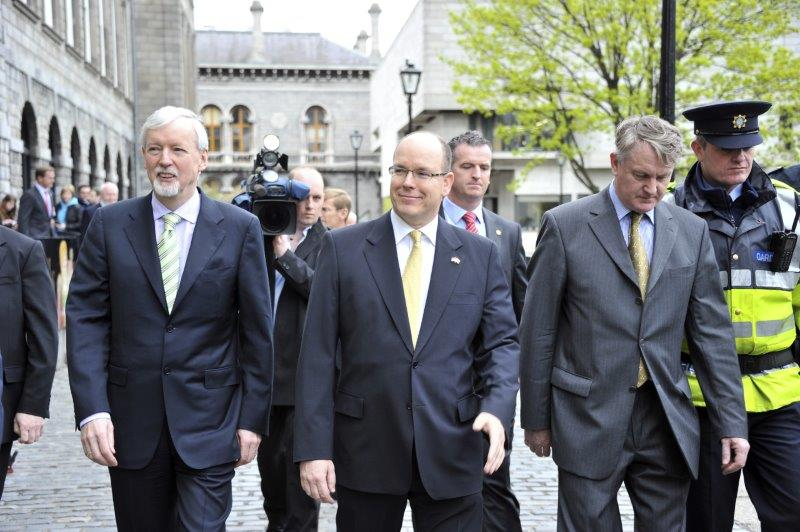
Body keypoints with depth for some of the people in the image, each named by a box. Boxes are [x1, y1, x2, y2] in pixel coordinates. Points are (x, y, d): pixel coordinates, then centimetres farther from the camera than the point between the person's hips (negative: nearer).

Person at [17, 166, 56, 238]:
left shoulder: (51, 194, 11)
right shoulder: (29, 195, -13)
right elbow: (23, 220, -14)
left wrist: (52, 219, 11)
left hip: (49, 236, 8)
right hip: (34, 237, -8)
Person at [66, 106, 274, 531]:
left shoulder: (240, 228, 0)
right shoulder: (109, 224, 3)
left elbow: (256, 330, 1)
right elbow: (85, 317, -1)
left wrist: (252, 417, -2)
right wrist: (92, 410, -10)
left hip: (209, 420, -2)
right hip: (130, 421, 2)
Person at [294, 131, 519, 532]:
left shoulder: (480, 255, 6)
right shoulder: (342, 247, 1)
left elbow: (502, 343, 5)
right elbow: (318, 352, -2)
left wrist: (497, 408, -15)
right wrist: (313, 448, -8)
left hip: (452, 454, 1)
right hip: (364, 453, -1)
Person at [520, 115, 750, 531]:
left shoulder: (692, 231, 7)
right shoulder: (564, 226, -3)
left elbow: (712, 332, 7)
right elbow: (538, 331, -1)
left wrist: (731, 422, 3)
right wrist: (535, 419, 0)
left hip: (667, 421, 3)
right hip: (589, 417, -3)